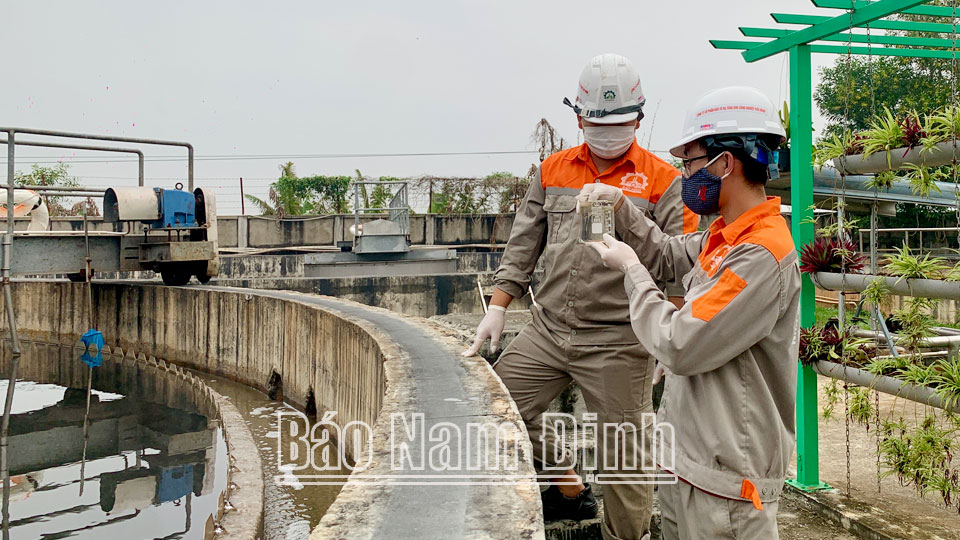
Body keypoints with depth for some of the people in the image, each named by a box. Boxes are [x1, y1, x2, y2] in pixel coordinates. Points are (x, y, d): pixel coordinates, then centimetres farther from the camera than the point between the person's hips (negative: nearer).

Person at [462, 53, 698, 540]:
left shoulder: (661, 180, -3)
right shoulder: (553, 171, 10)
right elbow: (522, 246, 13)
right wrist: (497, 308, 6)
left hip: (617, 341, -4)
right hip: (548, 330, 5)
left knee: (624, 454, 3)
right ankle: (569, 488, 27)